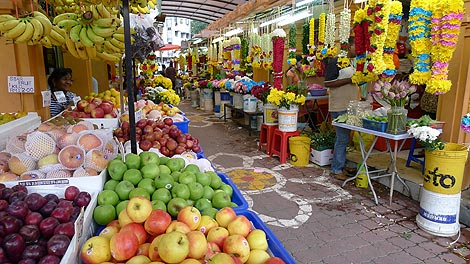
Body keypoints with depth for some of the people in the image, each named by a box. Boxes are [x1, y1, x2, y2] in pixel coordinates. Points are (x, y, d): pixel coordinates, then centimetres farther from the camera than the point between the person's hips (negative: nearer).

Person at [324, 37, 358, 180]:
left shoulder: (355, 62, 16)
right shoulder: (335, 62, -11)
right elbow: (328, 83, -16)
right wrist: (349, 80, -20)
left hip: (351, 105, 9)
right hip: (340, 106, -9)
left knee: (344, 136, 16)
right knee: (342, 138, -5)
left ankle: (341, 164, 29)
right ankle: (336, 170, 6)